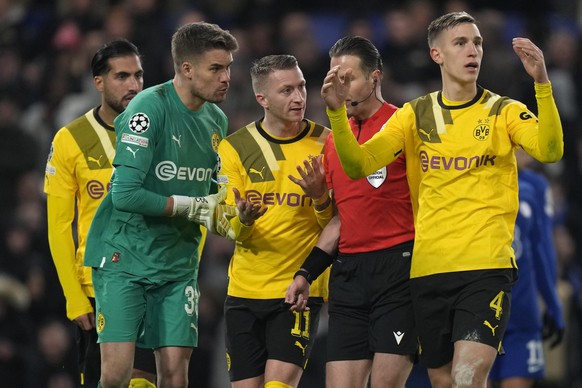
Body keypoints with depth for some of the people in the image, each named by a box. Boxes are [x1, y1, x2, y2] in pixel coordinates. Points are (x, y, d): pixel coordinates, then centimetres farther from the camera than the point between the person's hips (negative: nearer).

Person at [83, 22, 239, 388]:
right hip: (124, 258, -6)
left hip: (178, 263, 6)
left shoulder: (217, 120, 8)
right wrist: (196, 207, -16)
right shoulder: (149, 108, -15)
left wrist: (225, 215, -3)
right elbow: (125, 194, -22)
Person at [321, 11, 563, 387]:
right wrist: (338, 111, -15)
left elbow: (549, 151, -16)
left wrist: (542, 84, -28)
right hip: (428, 269, 3)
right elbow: (358, 165, 1)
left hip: (487, 267, -3)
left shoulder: (504, 111, 3)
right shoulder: (415, 115, 9)